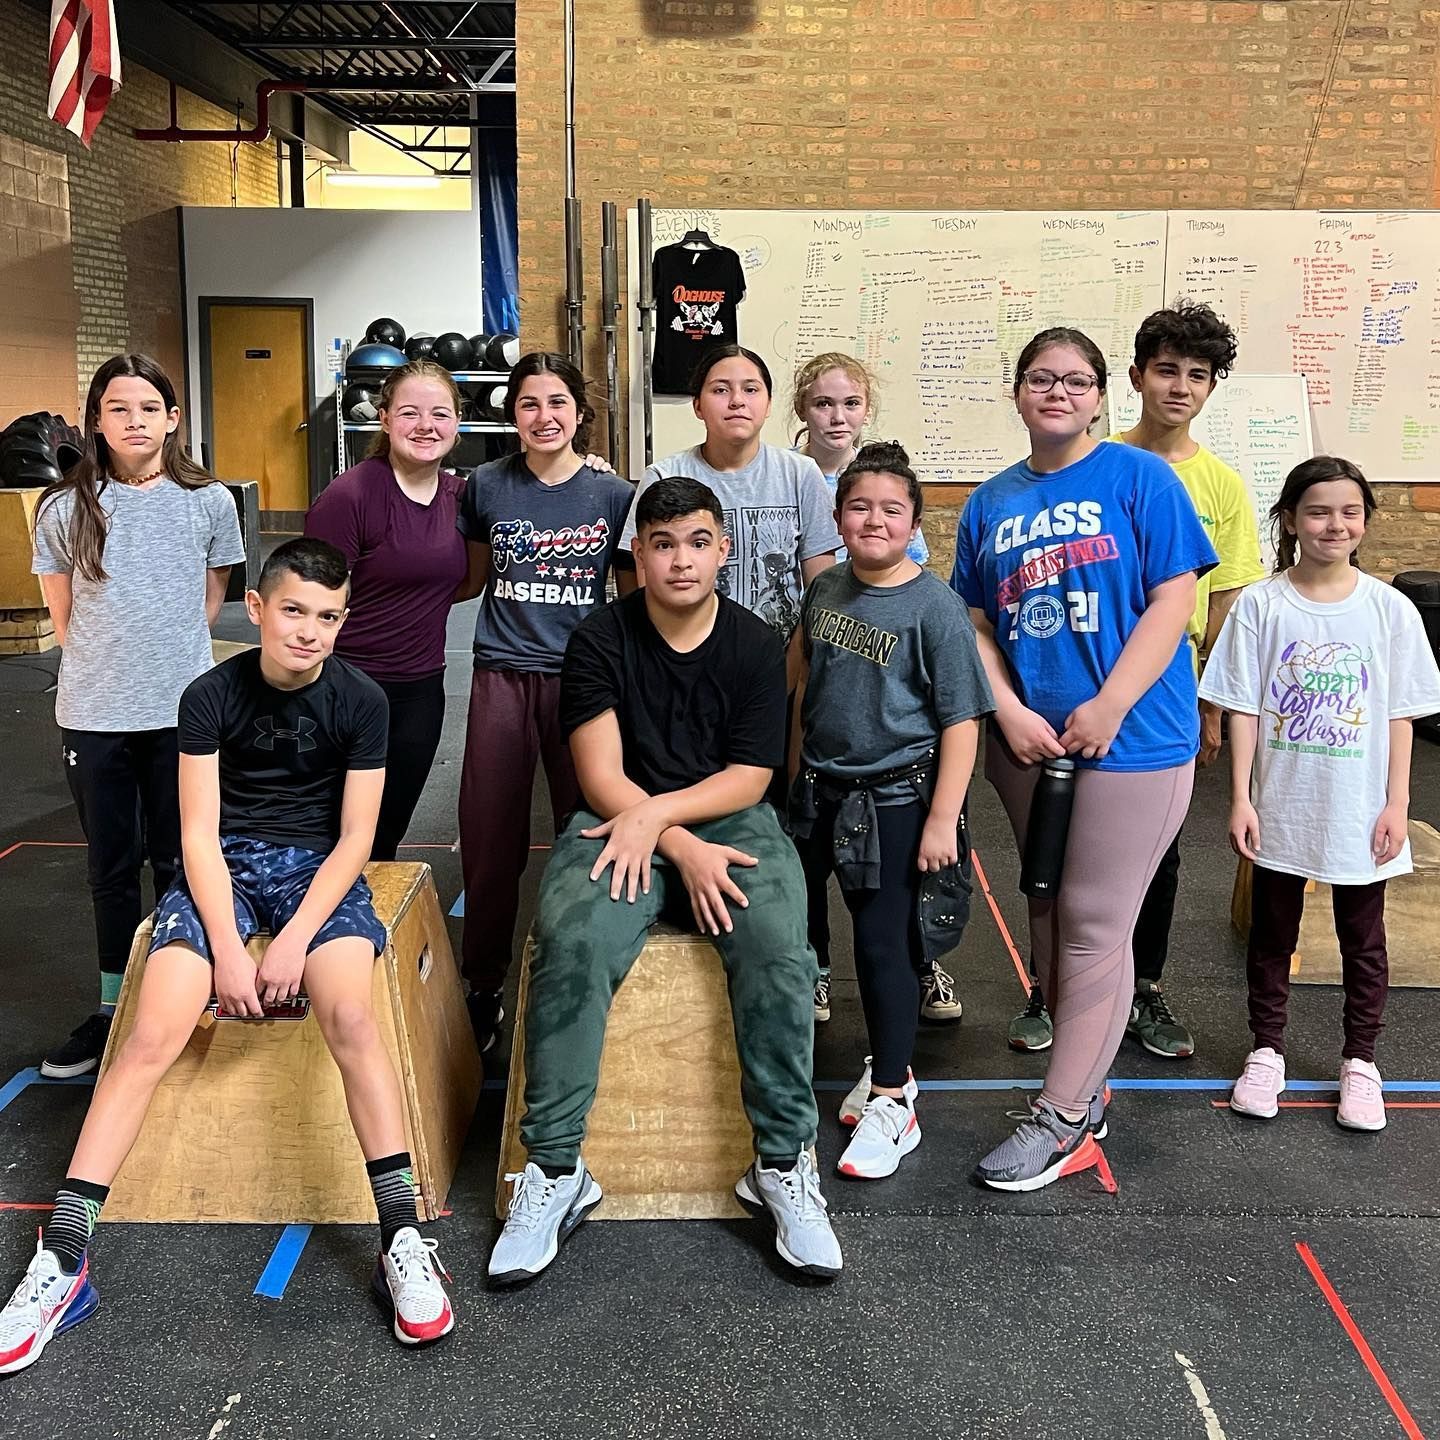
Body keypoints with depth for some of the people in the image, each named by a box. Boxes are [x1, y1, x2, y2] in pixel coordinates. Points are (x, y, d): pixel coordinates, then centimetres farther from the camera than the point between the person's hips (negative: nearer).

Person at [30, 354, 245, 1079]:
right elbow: (63, 613, 7)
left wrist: (170, 656, 7)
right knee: (111, 866, 13)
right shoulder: (65, 510, -4)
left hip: (180, 712, -1)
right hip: (93, 717, 1)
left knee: (177, 862, 11)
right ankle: (113, 1008, 25)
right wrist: (109, 663, 8)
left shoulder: (208, 502, -3)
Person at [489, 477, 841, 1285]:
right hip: (622, 824, 0)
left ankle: (784, 1163, -14)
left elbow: (749, 779, -1)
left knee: (779, 952, -29)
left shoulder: (757, 646, 4)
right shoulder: (601, 642, 1)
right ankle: (555, 1170, -18)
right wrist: (684, 850, -17)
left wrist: (656, 814, -15)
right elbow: (603, 778, -5)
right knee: (571, 946, -30)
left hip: (730, 823, 1)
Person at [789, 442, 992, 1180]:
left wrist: (942, 819, -18)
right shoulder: (825, 590, 4)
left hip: (896, 798, -6)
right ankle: (887, 1063, 32)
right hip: (823, 789, 7)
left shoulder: (935, 606, -14)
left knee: (884, 943, -2)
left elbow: (961, 720, -15)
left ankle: (891, 1102, 16)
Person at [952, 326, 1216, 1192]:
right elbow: (976, 623, 9)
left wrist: (1109, 708, -18)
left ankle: (1062, 1121, 10)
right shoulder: (993, 502, 10)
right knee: (1050, 919, 14)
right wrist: (1010, 712, -7)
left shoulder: (1139, 478, -4)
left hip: (1132, 741, -5)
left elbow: (1173, 601, -10)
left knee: (1094, 931, -1)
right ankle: (1085, 1082, 31)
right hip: (1029, 743, 6)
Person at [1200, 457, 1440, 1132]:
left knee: (1363, 940, 13)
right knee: (1272, 933, 13)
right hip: (1281, 808, 0)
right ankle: (1267, 1050, 30)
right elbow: (1244, 709, -5)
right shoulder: (1260, 605, -6)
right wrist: (1241, 798, -8)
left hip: (1359, 813, 1)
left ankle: (1359, 1059, 30)